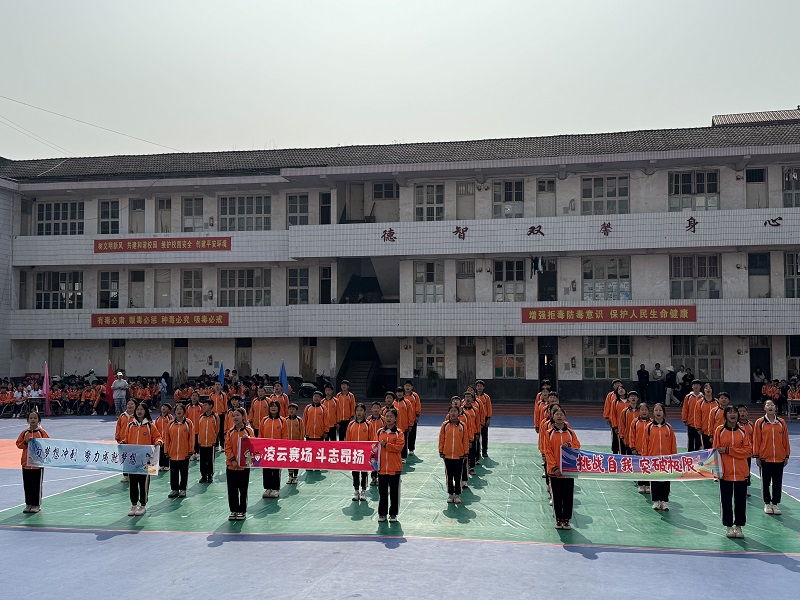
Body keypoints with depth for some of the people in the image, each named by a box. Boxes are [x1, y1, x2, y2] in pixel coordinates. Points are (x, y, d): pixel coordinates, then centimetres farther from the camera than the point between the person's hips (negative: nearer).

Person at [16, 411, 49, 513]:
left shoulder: (42, 432, -2)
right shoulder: (24, 432, 6)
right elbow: (18, 444, 6)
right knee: (27, 485, 8)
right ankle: (28, 504, 20)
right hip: (26, 463, 3)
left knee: (37, 484, 1)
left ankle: (37, 505, 11)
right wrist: (25, 442, -12)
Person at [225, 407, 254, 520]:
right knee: (232, 490, 7)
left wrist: (247, 439, -27)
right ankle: (234, 511, 19)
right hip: (231, 465, 3)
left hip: (244, 465, -3)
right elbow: (227, 447, 1)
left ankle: (242, 511, 15)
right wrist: (233, 460, -10)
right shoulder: (230, 432, 7)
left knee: (243, 490, 4)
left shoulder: (248, 430, -1)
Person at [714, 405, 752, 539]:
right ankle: (729, 526, 17)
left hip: (741, 472, 1)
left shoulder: (743, 432, 4)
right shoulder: (720, 431, 0)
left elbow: (748, 450, -6)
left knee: (741, 500, 6)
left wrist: (728, 450, -14)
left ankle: (738, 526, 18)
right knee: (726, 500, 5)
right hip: (725, 472, -1)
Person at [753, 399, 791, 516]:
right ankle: (767, 504, 20)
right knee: (766, 482, 7)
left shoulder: (781, 422, 2)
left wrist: (786, 456, 6)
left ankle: (775, 503, 20)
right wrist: (757, 457, -4)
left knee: (778, 482, 8)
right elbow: (756, 440, -2)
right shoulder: (759, 423, -4)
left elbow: (785, 440, 7)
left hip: (779, 458, 2)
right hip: (765, 458, -2)